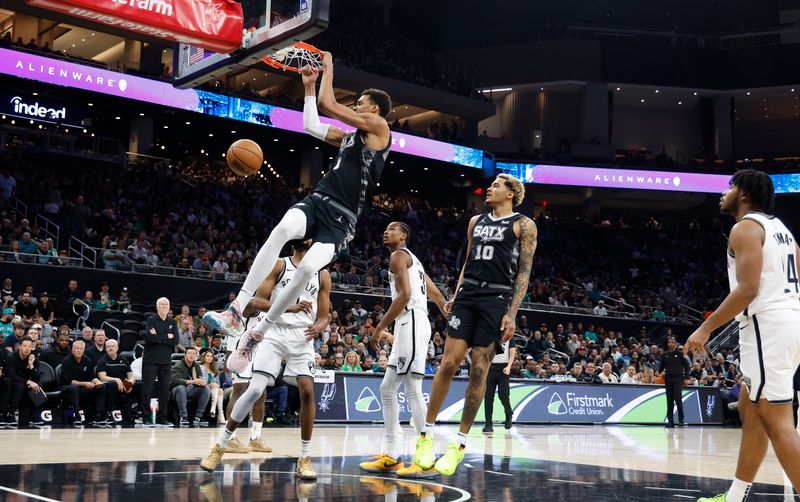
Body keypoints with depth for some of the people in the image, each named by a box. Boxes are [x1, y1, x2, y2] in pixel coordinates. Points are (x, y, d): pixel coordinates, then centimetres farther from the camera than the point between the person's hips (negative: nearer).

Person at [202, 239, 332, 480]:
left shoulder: (323, 275, 10)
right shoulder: (279, 265, 1)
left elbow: (324, 316, 11)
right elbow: (257, 301, -6)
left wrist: (318, 327, -14)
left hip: (302, 338, 2)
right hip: (275, 333, -2)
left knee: (307, 391, -11)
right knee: (254, 390, -10)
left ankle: (304, 458, 1)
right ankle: (220, 447, 5)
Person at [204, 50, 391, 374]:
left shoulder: (379, 127, 3)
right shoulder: (352, 136, 26)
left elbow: (328, 104, 1)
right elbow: (312, 127, 27)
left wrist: (329, 68, 14)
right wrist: (310, 86, 28)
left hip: (342, 218, -6)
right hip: (317, 200, 6)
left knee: (307, 269, -28)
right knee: (282, 230, -29)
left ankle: (258, 333, -11)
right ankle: (236, 310, -34)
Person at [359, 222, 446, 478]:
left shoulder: (399, 255, -3)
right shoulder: (412, 260, 27)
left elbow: (404, 295, -16)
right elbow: (438, 296, 25)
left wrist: (380, 328, -14)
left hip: (411, 324, -10)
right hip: (409, 326, 10)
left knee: (412, 390, -11)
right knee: (387, 389, 11)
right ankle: (391, 457, 12)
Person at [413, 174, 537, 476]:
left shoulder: (523, 225, 2)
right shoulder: (476, 221, 18)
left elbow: (524, 272, -3)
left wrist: (512, 313, -11)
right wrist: (456, 297, 14)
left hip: (496, 298, -4)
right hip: (468, 294, 4)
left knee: (479, 370, -3)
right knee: (449, 362, -5)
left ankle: (460, 444, 7)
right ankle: (426, 435, 4)